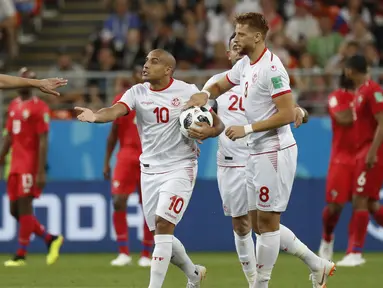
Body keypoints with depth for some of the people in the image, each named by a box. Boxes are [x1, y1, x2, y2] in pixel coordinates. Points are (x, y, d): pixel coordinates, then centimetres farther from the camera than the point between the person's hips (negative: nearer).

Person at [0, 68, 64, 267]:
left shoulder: (38, 107, -8)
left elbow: (43, 142, -12)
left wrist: (41, 172, -17)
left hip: (30, 165, -8)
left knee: (24, 206, -7)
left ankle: (21, 255, -2)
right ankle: (51, 239, 20)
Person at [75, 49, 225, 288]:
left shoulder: (187, 92, -7)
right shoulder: (138, 93, -1)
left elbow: (218, 125, 0)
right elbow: (116, 110, -22)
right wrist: (95, 116, -44)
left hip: (179, 168, -4)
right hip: (150, 169, 4)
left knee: (163, 226, -18)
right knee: (161, 234, 9)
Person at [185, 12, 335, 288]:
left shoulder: (272, 69, -18)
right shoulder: (245, 65, 11)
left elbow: (287, 114, -21)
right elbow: (220, 86, 27)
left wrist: (247, 128, -20)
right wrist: (204, 94, 4)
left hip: (274, 152, -10)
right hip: (256, 152, 10)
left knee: (267, 222, -3)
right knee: (260, 223, 12)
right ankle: (318, 265, 19)